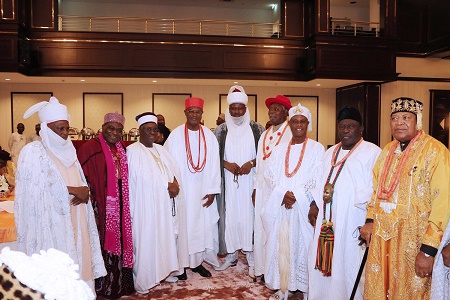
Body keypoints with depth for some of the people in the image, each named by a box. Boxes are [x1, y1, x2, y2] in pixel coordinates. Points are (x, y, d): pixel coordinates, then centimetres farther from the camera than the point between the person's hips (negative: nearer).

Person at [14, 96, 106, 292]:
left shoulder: (68, 151, 13)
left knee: (77, 265, 8)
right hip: (50, 224, -6)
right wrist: (72, 190, -13)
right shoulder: (33, 152, -7)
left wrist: (84, 191, -9)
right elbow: (38, 189, -16)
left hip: (73, 222, 6)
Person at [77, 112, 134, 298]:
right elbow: (84, 180, -12)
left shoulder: (122, 150, 11)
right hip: (102, 207, -6)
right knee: (104, 244, 4)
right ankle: (104, 285, 21)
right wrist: (92, 207, -16)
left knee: (120, 241, 13)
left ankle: (119, 282, 28)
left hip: (120, 206, 7)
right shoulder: (90, 148, -10)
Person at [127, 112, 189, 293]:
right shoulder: (133, 151, -8)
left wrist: (175, 184, -12)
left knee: (167, 237, 12)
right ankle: (143, 280, 11)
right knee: (147, 241, -1)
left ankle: (166, 270, 25)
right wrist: (167, 185, -13)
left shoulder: (160, 150, 15)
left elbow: (175, 170, 8)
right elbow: (144, 178, -18)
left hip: (166, 205, 7)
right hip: (147, 206, -7)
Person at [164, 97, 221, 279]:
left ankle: (198, 260, 24)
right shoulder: (175, 135, -5)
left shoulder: (209, 136, 1)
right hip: (181, 190, -2)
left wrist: (212, 191, -3)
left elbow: (214, 165, 0)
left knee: (203, 223, 8)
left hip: (203, 191, 2)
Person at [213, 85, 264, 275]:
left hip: (250, 181, -1)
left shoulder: (257, 129, 3)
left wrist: (251, 163, -12)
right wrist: (226, 164, -10)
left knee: (249, 215, -1)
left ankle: (252, 259, 12)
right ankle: (231, 256, 20)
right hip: (228, 182, 1)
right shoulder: (220, 130, 5)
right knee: (229, 216, 4)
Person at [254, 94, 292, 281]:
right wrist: (255, 188, 13)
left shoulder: (291, 134, -7)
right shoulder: (264, 136, 16)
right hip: (263, 189, 7)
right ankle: (263, 268, 23)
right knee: (261, 228, 10)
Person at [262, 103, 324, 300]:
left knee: (301, 244, -1)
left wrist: (296, 195, -15)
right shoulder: (279, 149, 13)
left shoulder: (317, 149, 3)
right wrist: (283, 194, -11)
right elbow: (269, 174, 5)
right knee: (280, 244, 4)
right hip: (278, 206, 3)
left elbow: (317, 178, -5)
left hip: (304, 206, -3)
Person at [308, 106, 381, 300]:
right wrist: (315, 204, 11)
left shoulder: (372, 152, -8)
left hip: (353, 222, -6)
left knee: (349, 265, 2)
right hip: (327, 219, 7)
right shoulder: (331, 153, 17)